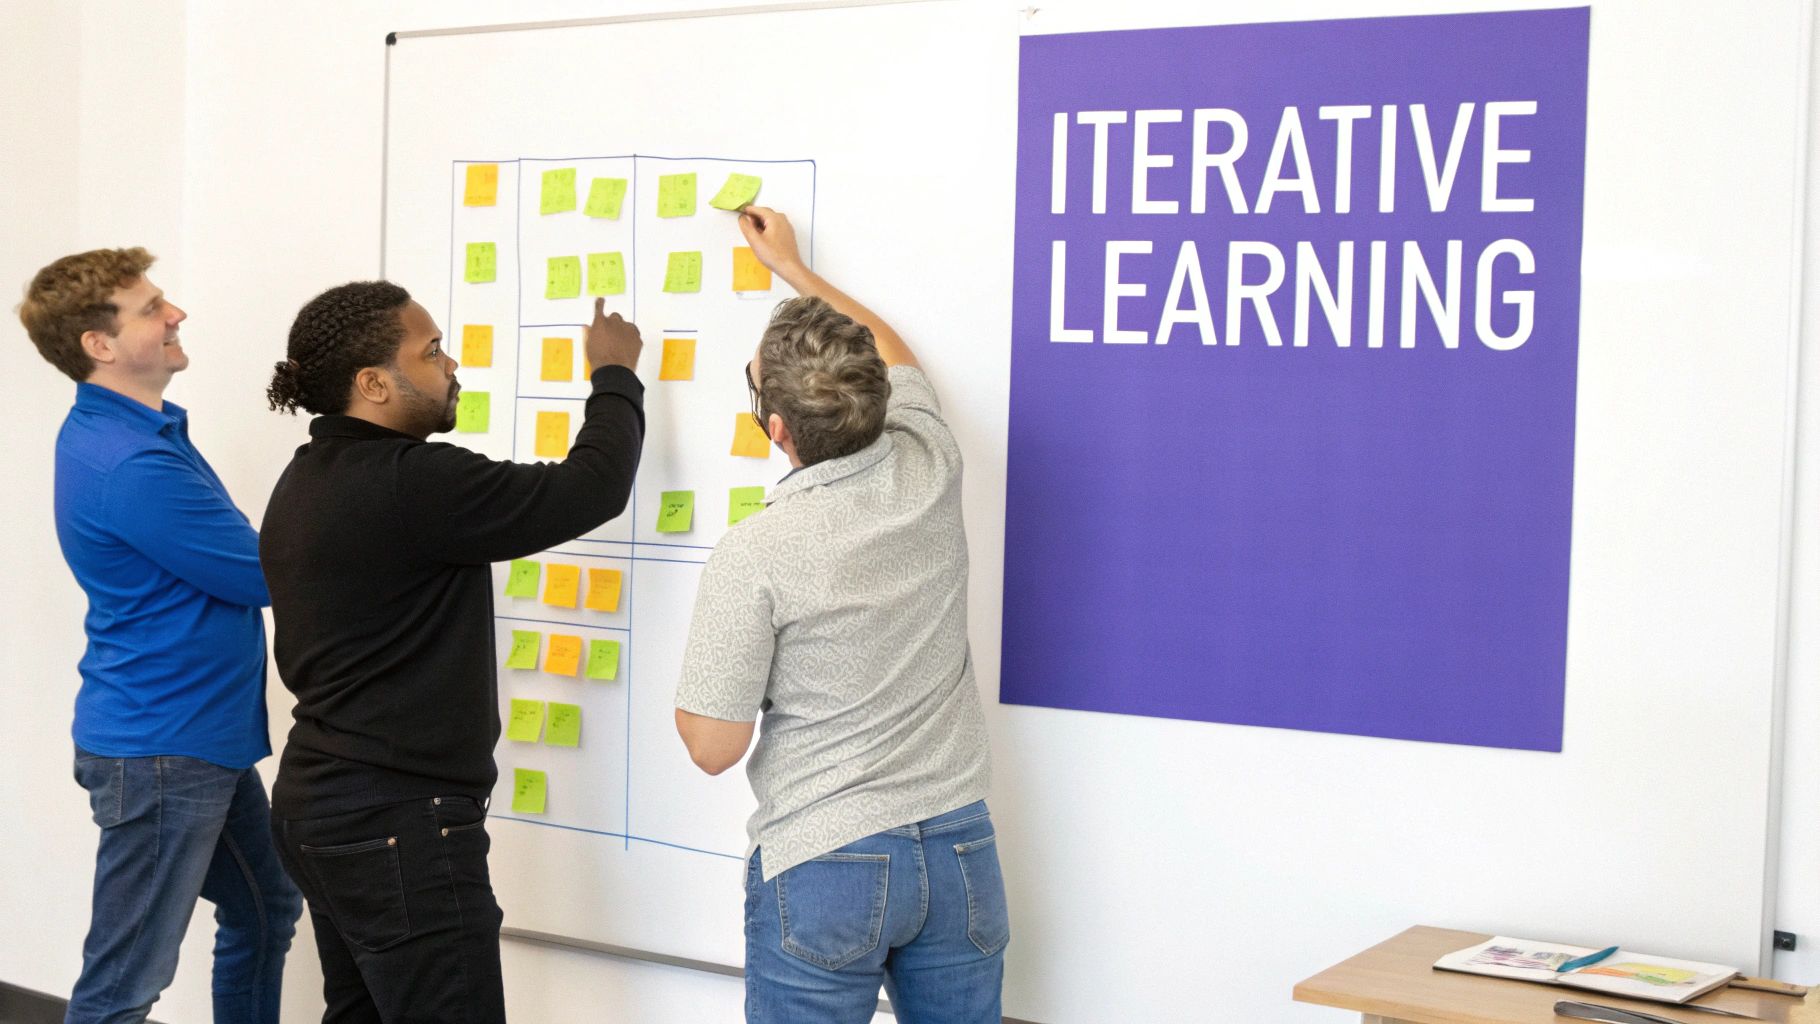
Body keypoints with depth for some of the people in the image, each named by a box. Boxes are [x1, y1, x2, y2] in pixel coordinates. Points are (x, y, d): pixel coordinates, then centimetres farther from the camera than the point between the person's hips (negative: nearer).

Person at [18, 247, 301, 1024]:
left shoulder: (136, 430, 8)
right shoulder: (127, 464, -24)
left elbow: (227, 559, 13)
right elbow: (264, 575, -17)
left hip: (206, 735, 10)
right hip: (159, 750, -10)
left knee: (265, 913, 21)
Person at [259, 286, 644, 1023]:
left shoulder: (305, 481, 10)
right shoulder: (411, 483, -21)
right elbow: (592, 488, -18)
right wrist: (615, 376, -1)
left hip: (319, 801, 10)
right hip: (397, 823, -10)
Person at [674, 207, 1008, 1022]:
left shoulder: (754, 557, -20)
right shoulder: (930, 471, -4)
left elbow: (713, 746, -11)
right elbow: (893, 356, 20)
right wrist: (791, 266, 30)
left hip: (822, 864, -5)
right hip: (959, 848, 5)